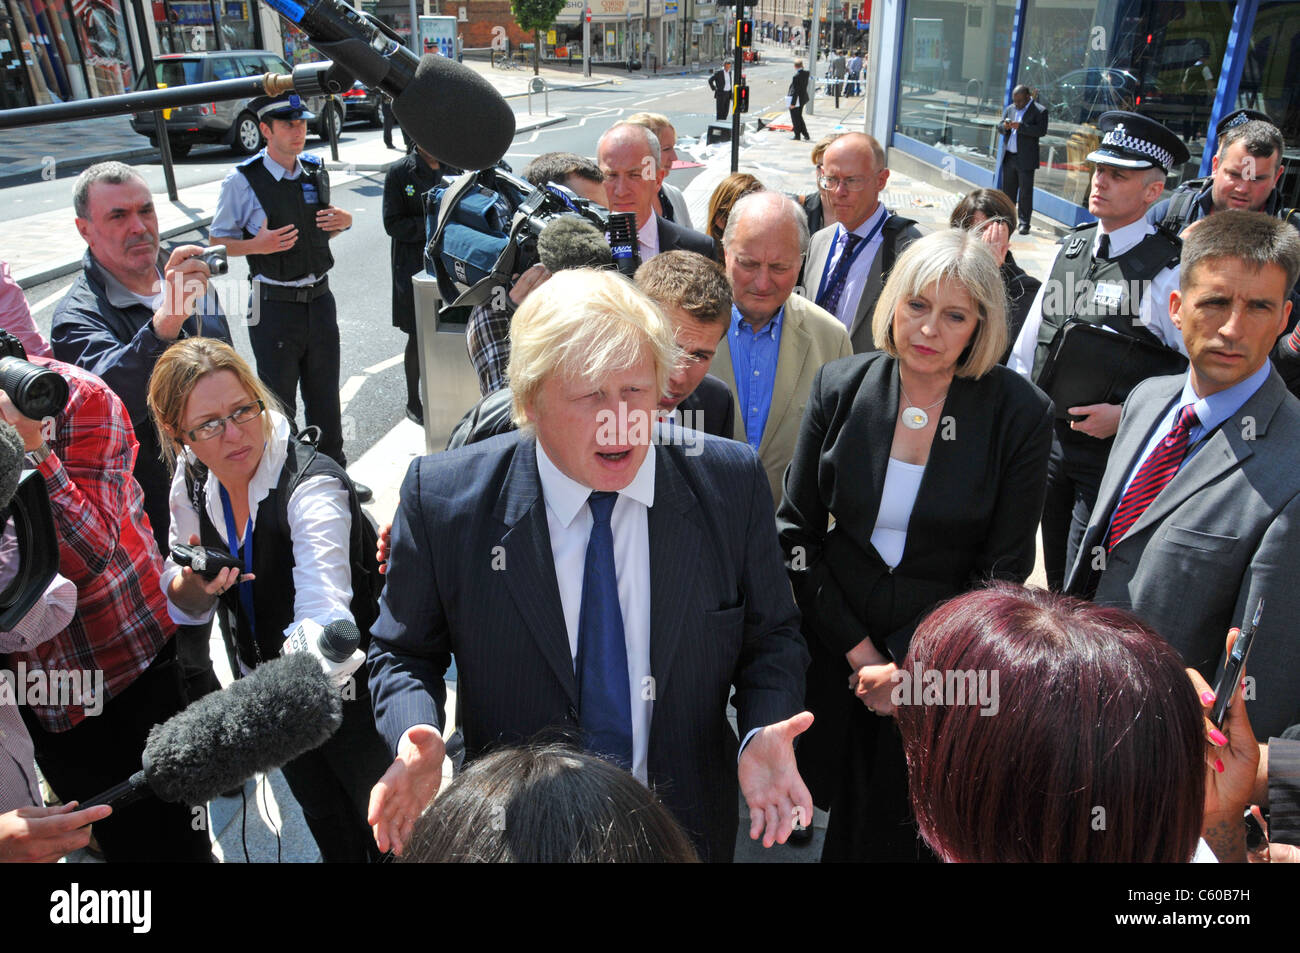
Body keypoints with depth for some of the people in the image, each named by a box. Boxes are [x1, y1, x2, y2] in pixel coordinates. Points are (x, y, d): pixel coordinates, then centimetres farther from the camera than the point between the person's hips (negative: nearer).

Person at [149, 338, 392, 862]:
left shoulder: (312, 484, -32)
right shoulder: (192, 482, -10)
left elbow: (323, 615, -46)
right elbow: (184, 606, 2)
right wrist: (193, 583, -22)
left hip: (349, 693, -6)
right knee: (327, 827, 29)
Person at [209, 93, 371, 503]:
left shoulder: (316, 171, 7)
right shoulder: (242, 181, -11)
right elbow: (218, 240, -7)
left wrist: (342, 221, -1)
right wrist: (258, 245, -24)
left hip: (319, 298, 5)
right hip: (275, 305, -5)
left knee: (325, 396, 16)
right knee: (279, 403, 6)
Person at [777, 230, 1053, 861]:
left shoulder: (1018, 413, -11)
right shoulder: (841, 387, -7)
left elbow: (1004, 569, -8)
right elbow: (794, 530, -4)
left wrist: (908, 668, -11)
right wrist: (859, 651, -8)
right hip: (837, 643, 2)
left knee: (900, 828, 14)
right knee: (845, 804, 17)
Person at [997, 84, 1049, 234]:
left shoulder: (1040, 111, -5)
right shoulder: (1010, 109, 13)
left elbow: (1042, 131, -15)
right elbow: (999, 127, 14)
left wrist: (1021, 127, -24)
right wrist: (1004, 126, -10)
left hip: (1026, 160, -5)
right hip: (1008, 157, 6)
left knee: (1025, 192, -2)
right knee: (1007, 190, 12)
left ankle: (1024, 223, 2)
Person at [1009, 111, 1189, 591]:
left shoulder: (1169, 272, -14)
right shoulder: (1072, 247, 6)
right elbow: (1029, 340, 12)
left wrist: (1126, 415, -20)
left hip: (1113, 451, -6)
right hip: (1047, 438, 6)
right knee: (1054, 575, 21)